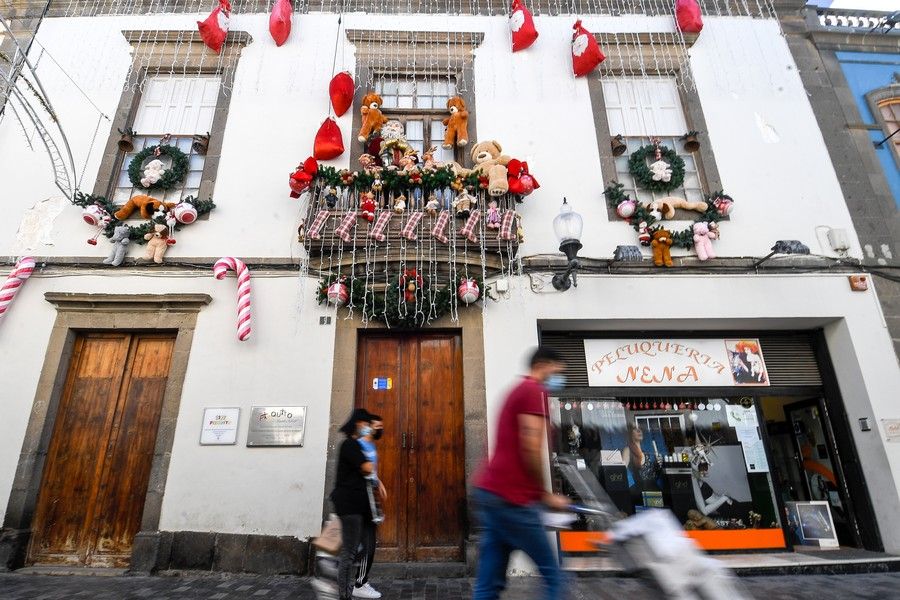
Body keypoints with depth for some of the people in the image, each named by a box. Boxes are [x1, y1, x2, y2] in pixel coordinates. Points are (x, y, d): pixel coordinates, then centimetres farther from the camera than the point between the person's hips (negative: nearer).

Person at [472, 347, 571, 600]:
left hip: (491, 491, 9)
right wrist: (545, 494, -3)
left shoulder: (518, 391, 22)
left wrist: (539, 494, 17)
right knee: (552, 575, 4)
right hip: (510, 497, -9)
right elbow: (530, 449, -16)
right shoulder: (535, 391, -7)